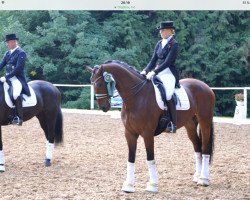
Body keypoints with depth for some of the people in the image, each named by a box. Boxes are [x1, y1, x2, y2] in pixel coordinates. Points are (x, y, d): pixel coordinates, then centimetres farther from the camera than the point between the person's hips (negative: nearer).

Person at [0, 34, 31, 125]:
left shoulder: (21, 53, -9)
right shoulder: (7, 53, 14)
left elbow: (18, 68, -17)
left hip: (17, 78, -9)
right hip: (8, 78, 9)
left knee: (16, 94, -30)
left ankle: (18, 118, -25)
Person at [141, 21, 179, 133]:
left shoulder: (173, 44, -8)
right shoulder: (159, 44, 13)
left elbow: (167, 62, -16)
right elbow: (153, 60, 13)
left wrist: (153, 72, -23)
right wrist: (145, 71, -3)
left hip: (168, 73, -8)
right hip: (157, 72, 8)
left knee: (168, 94, -29)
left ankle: (173, 124, -22)